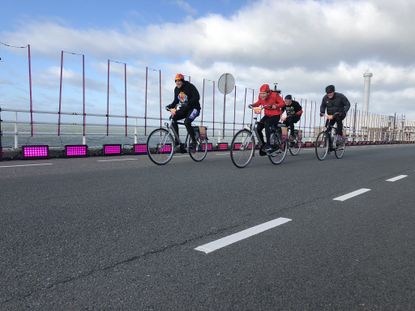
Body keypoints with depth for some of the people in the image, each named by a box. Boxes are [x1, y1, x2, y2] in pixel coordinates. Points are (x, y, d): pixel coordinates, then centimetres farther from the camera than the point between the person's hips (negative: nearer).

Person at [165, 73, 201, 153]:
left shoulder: (190, 86, -14)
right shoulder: (176, 89, 6)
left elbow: (196, 97, -25)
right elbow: (176, 101, 12)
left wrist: (186, 104, -35)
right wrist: (169, 106, -8)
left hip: (193, 108, -7)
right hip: (184, 109, 7)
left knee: (187, 122, -31)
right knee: (173, 118, -16)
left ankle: (193, 141, -13)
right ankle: (177, 141, -13)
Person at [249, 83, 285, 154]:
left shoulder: (274, 95, -20)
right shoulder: (260, 97, -7)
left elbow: (282, 103, -14)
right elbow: (258, 103, 11)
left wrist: (276, 106, -33)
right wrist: (252, 105, -8)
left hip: (275, 115, -6)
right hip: (267, 115, 6)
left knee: (267, 124, -33)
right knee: (258, 128, -11)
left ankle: (268, 145, -30)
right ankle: (263, 145, 8)